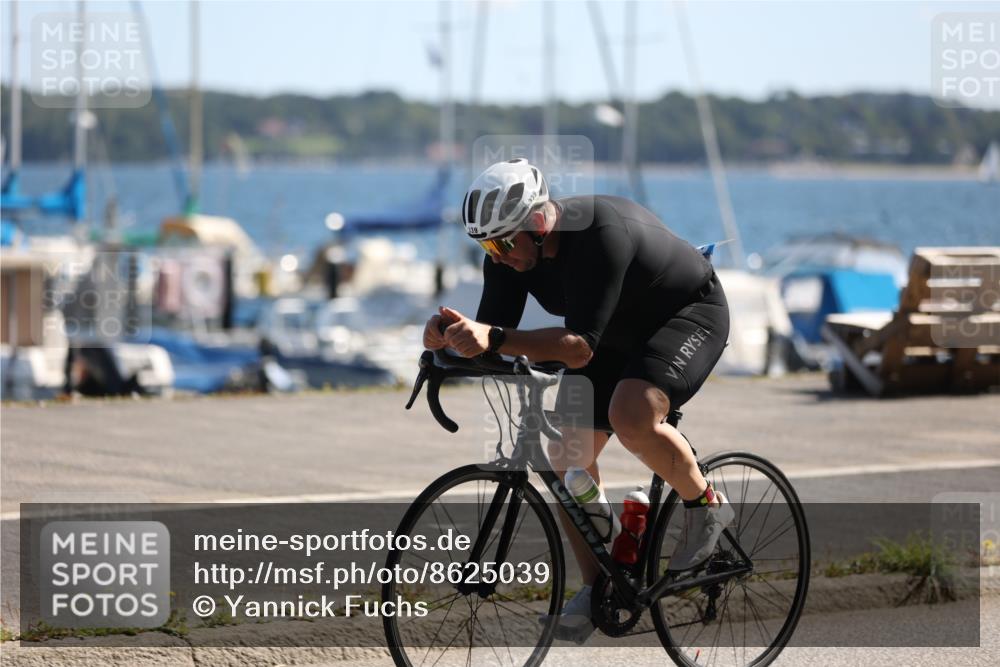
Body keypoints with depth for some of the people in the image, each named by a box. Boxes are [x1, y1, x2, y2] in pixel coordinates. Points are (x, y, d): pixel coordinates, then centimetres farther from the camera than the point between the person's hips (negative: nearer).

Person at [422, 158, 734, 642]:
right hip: (615, 333, 8)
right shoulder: (509, 251, -15)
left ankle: (705, 505, -7)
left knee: (631, 418, -33)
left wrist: (494, 339, -55)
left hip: (689, 313, -8)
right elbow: (494, 332, -12)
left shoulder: (602, 235, -38)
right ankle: (596, 587, 9)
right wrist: (452, 335, -35)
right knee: (568, 455, -4)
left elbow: (580, 348, -43)